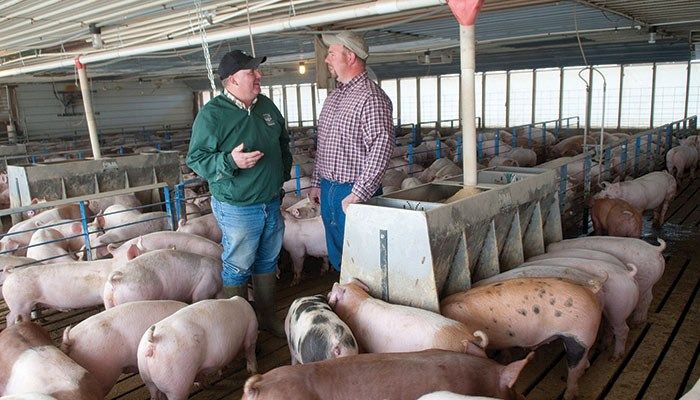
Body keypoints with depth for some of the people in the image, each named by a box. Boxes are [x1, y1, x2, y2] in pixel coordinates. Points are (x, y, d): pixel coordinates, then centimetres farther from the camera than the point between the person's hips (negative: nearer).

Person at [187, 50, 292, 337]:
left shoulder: (267, 106, 7)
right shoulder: (211, 114, -14)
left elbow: (283, 142, 21)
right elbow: (195, 159, -15)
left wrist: (284, 173, 16)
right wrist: (230, 161, -29)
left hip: (272, 203, 7)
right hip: (237, 208, -7)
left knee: (267, 262, 19)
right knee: (237, 269, 6)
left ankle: (267, 317, 36)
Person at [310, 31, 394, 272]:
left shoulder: (371, 98, -15)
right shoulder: (333, 97, 15)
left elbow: (381, 149, -23)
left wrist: (358, 194, -24)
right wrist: (317, 183, 18)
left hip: (355, 192, -8)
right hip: (328, 191, 9)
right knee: (337, 260, 18)